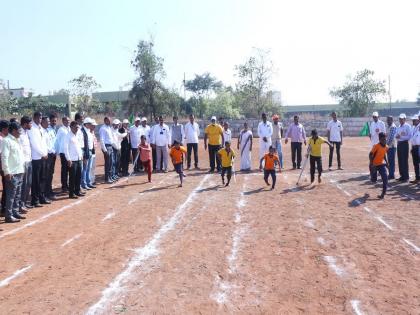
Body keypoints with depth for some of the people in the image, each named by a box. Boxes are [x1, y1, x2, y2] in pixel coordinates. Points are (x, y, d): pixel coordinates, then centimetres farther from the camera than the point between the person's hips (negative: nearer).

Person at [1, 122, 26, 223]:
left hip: (19, 172, 9)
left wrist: (22, 167, 15)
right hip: (12, 173, -9)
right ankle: (9, 216, 2)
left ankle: (15, 212, 23)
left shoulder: (17, 141, 15)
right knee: (11, 195, -4)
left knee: (17, 195, 14)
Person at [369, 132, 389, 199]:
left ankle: (383, 193, -7)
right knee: (374, 180, 8)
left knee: (385, 178, -14)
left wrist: (386, 161, 8)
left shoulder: (386, 147, -3)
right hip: (374, 165, -4)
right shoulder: (376, 146, -22)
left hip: (381, 164, 4)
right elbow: (370, 155, -18)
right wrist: (371, 164, -24)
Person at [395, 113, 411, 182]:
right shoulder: (398, 127, 15)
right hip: (399, 144, 7)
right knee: (400, 160, 8)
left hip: (404, 144, -7)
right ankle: (402, 175, 16)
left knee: (405, 161, -7)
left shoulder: (407, 126, -7)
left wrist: (401, 137, -21)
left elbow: (409, 136, -13)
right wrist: (396, 136, -4)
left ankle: (406, 177, -2)